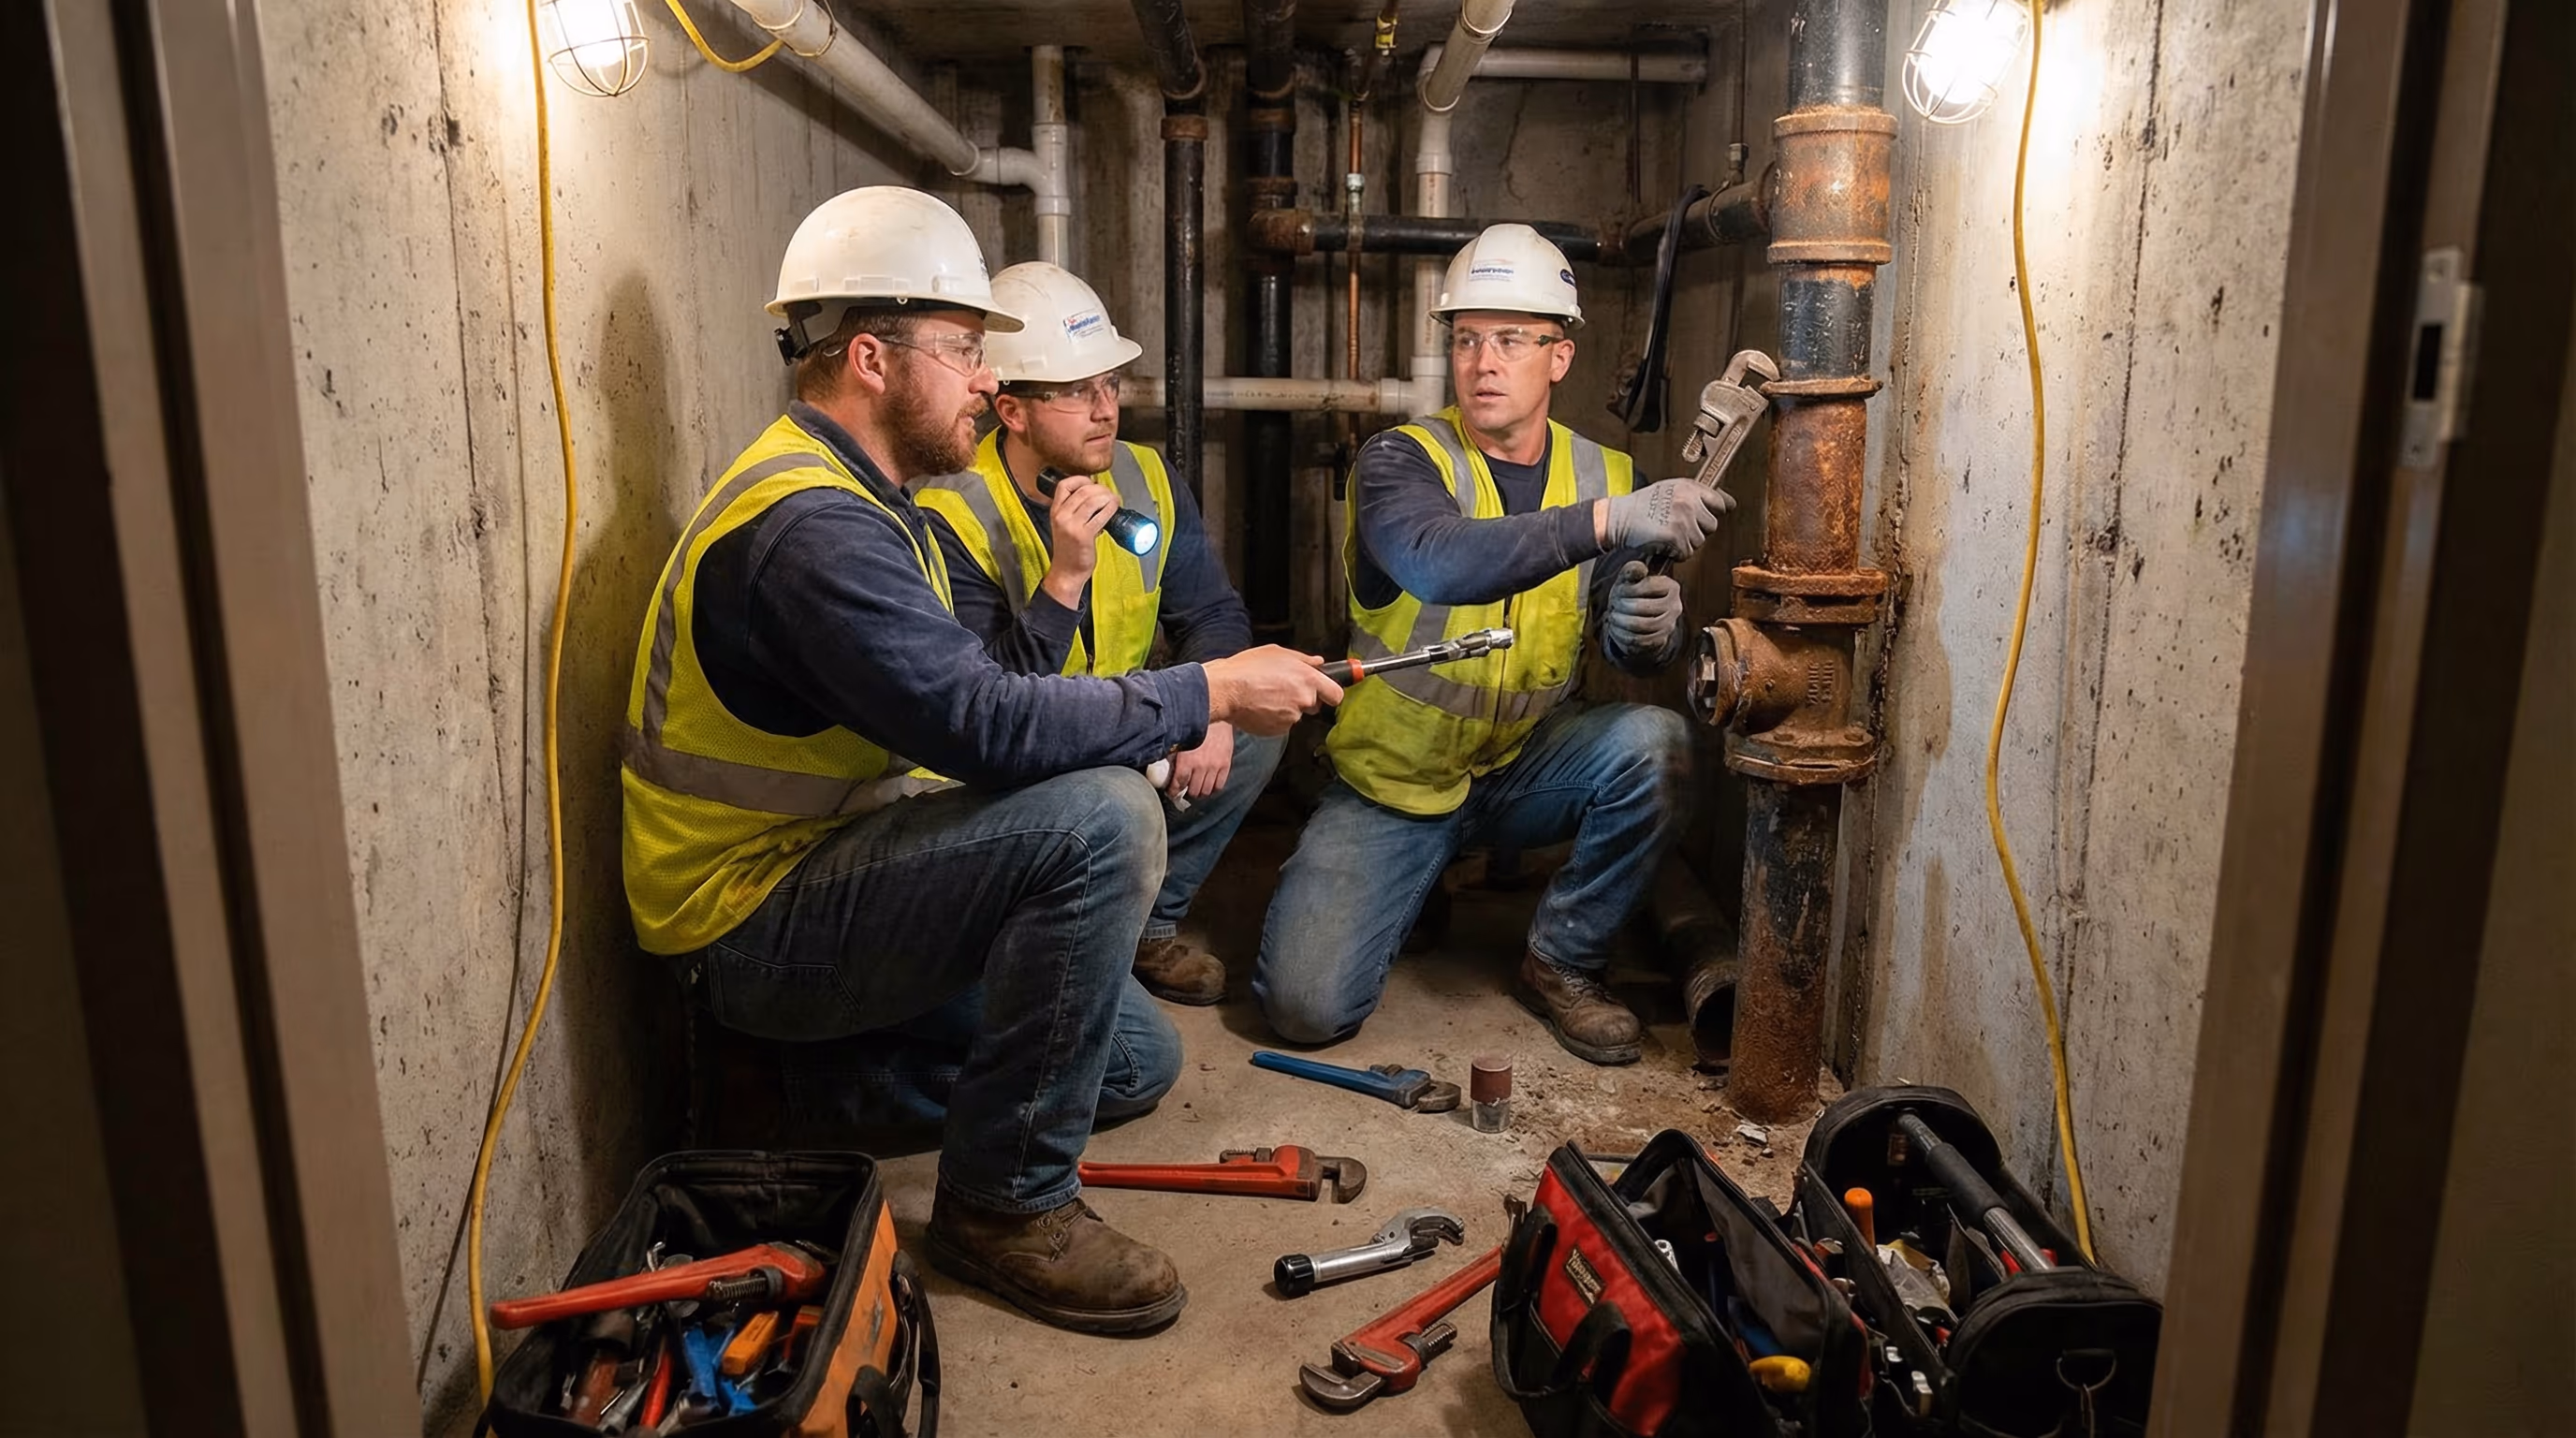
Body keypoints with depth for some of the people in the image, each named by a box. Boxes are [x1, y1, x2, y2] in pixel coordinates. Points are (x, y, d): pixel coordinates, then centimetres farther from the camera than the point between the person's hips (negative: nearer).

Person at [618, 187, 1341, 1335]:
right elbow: (985, 723, -33)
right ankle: (1006, 1200, -16)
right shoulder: (810, 524, -24)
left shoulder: (855, 496, 11)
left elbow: (964, 703, 11)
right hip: (755, 927, -10)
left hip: (827, 864, 10)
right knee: (1103, 819, -30)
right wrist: (1211, 691, -24)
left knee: (1138, 1063, 12)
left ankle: (833, 1064, 20)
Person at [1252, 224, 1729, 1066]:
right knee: (1306, 1007, -14)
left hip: (1525, 768, 3)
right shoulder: (1400, 461, -14)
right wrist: (1607, 520, -45)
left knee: (1653, 743, -28)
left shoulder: (1606, 475, -1)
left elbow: (1632, 649, -7)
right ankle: (1420, 871, 19)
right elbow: (1440, 563, -37)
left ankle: (1562, 964, -4)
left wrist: (1651, 629, -31)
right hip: (1393, 778, -2)